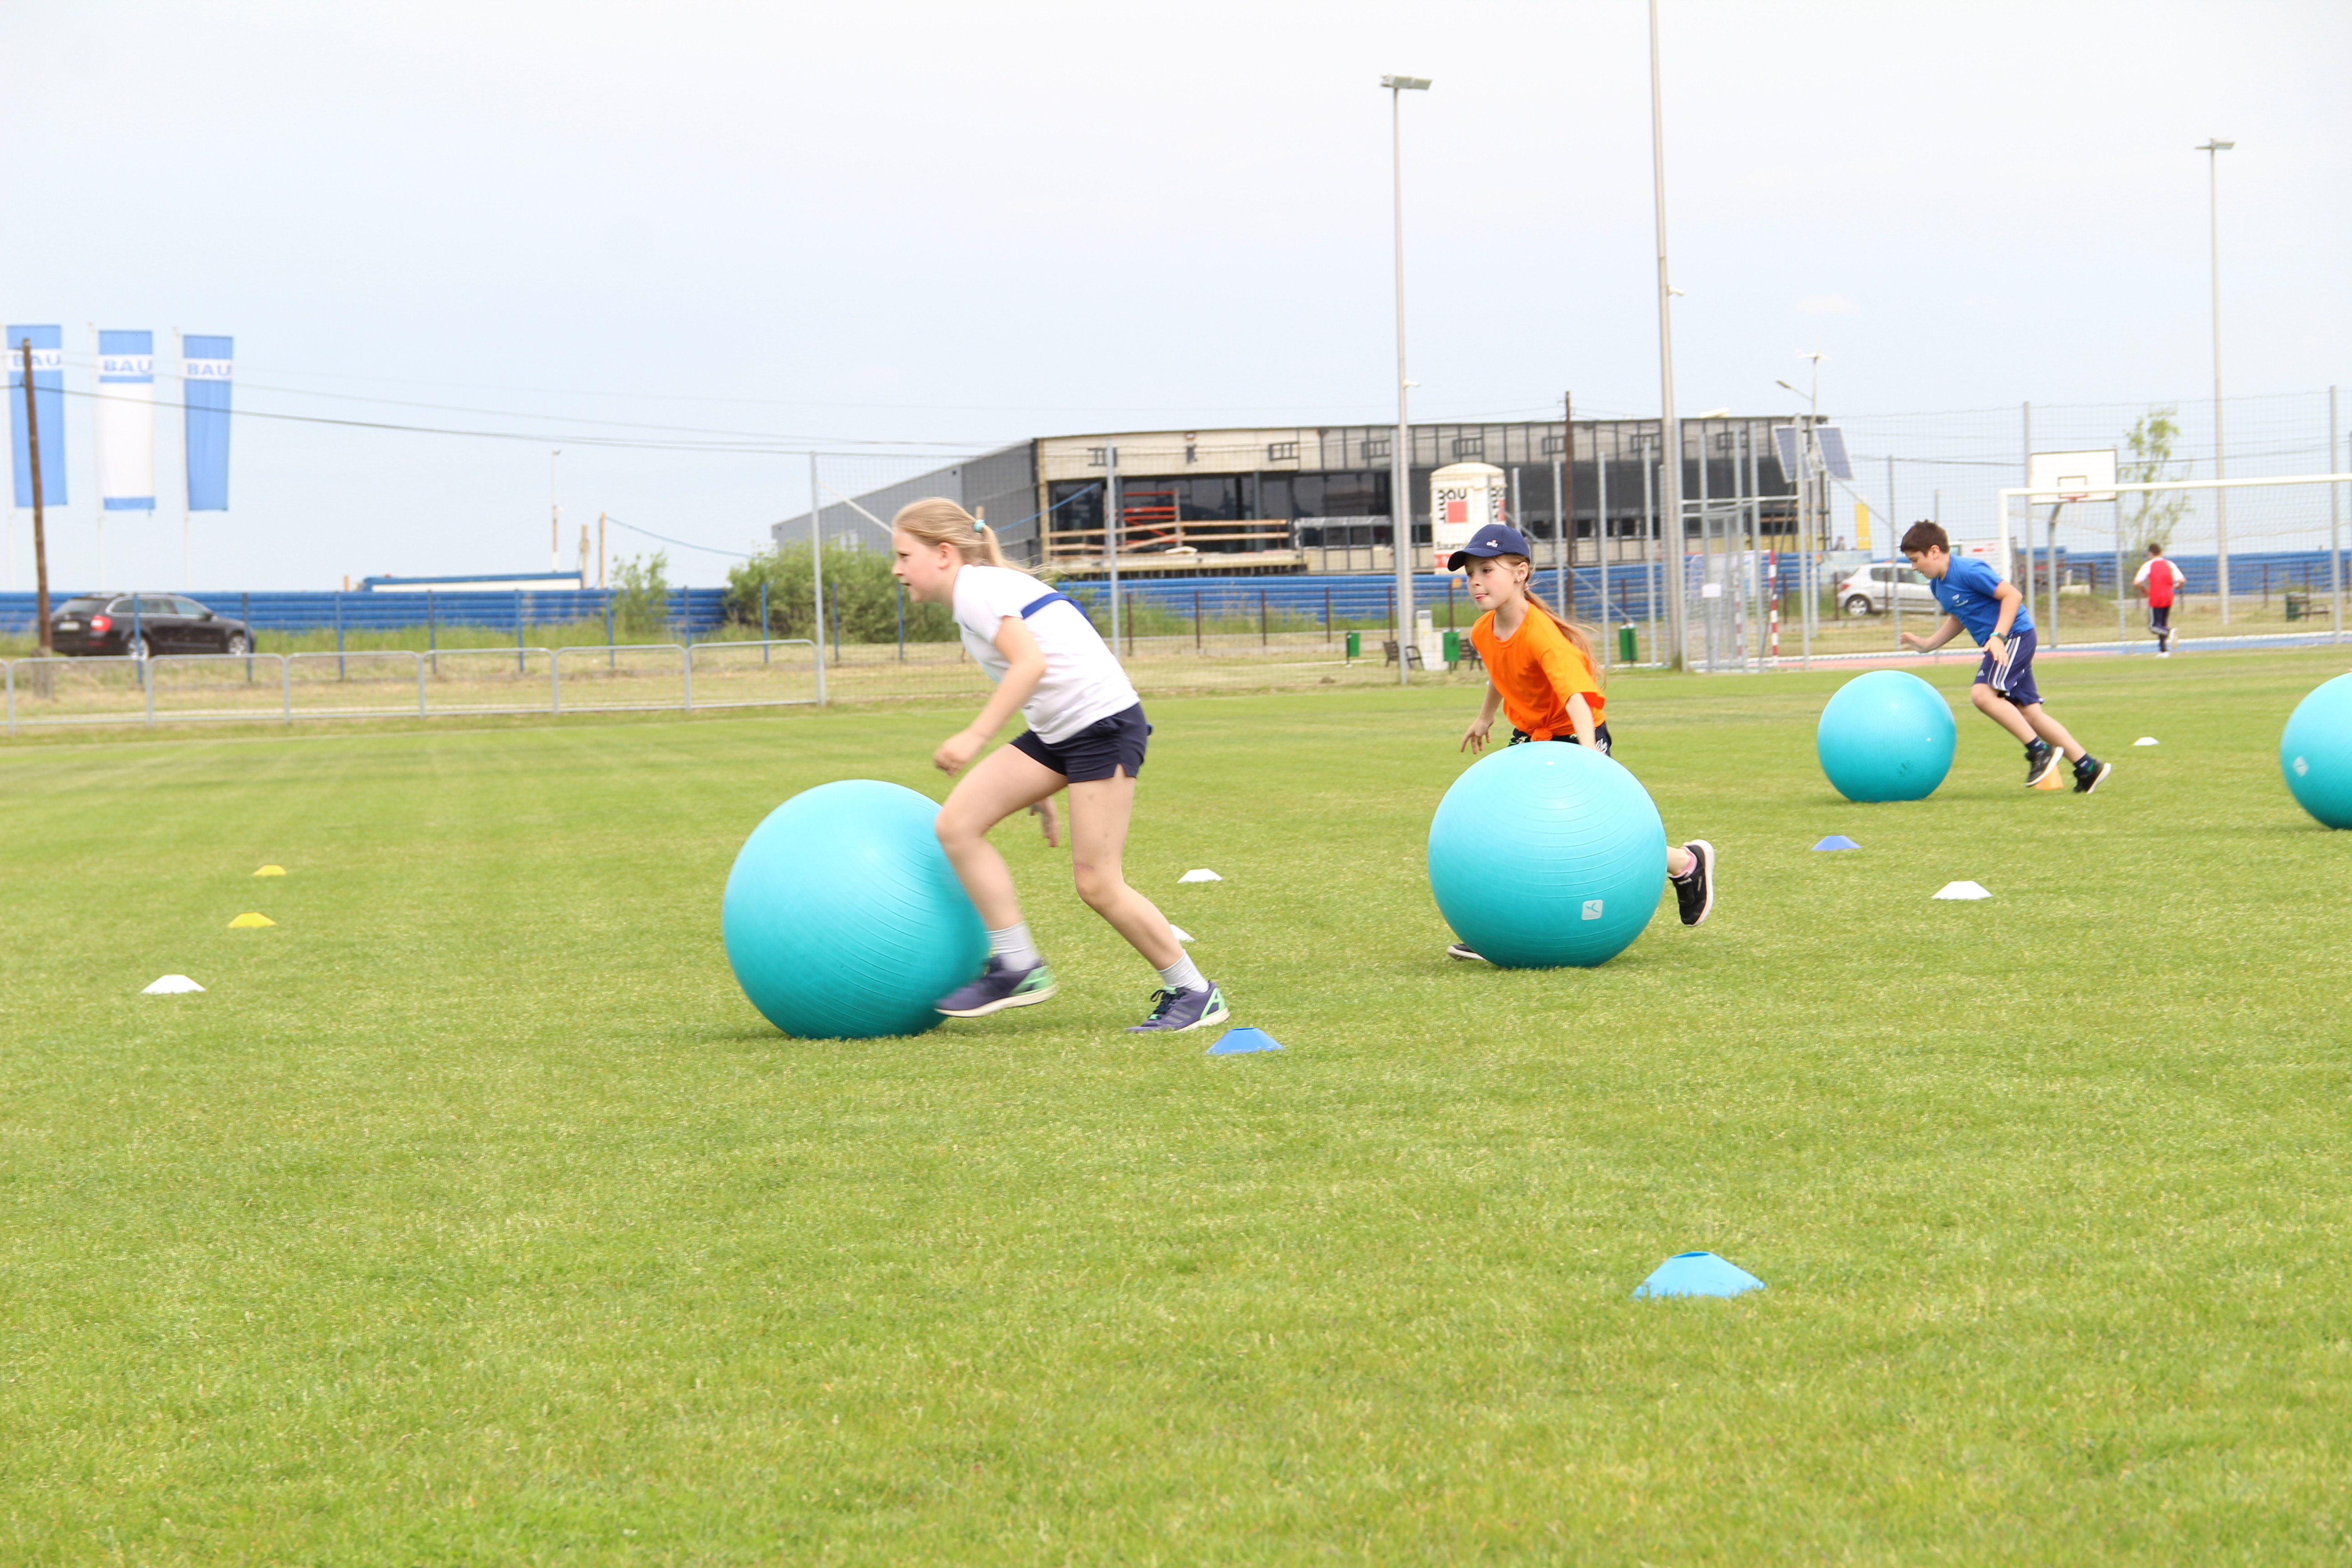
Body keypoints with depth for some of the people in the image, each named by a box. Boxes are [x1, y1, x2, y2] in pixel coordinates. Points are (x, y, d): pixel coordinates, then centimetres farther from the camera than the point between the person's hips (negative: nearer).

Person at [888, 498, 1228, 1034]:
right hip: (1057, 733, 10)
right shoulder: (987, 593, 19)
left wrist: (976, 736, -28)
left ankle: (1193, 993, 7)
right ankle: (1018, 966, 1)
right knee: (957, 824, -2)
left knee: (1096, 884, -7)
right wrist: (1042, 788, 26)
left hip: (1105, 723, -10)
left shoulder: (976, 587, -10)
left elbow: (1031, 663, -24)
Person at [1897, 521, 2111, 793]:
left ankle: (2040, 751, -19)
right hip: (2001, 644, 10)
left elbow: (2012, 595, -19)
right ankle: (2088, 768, 9)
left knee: (1983, 693, -24)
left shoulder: (1968, 571, -18)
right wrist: (1927, 644, 16)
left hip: (2015, 635, -10)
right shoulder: (1938, 585, 11)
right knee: (2028, 711, 6)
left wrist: (1998, 636, -26)